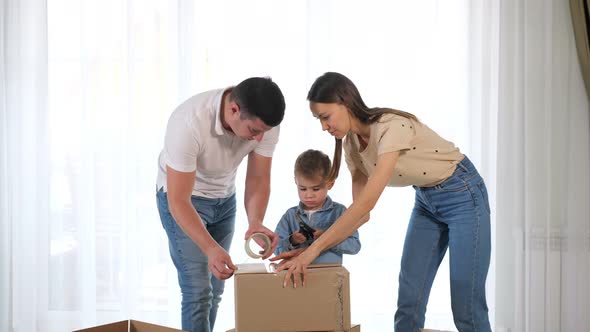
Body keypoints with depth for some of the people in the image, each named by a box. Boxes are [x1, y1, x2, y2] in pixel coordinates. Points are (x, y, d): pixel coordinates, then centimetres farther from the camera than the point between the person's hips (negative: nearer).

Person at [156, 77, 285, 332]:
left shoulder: (264, 122, -22)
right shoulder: (189, 123, -37)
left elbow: (258, 181, -15)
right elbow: (178, 201, -34)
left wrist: (255, 223, -35)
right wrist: (211, 249, -46)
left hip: (224, 198, 5)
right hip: (182, 197, -5)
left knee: (215, 288, 12)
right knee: (198, 290, -11)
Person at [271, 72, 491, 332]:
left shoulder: (392, 127, -30)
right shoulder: (352, 145, -5)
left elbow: (367, 202, -36)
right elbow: (361, 211, -6)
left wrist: (315, 248, -36)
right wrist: (311, 250, -16)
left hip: (462, 194, -7)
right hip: (426, 201, 7)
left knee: (466, 308, -7)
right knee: (408, 303, 1)